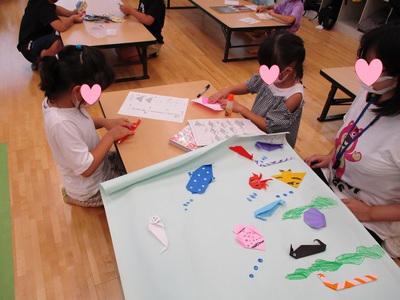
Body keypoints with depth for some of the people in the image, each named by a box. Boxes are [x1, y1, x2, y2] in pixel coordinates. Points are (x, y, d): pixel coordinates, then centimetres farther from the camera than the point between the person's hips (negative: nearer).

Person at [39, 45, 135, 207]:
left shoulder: (57, 99, -13)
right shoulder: (61, 124, -38)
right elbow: (87, 168, -31)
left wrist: (104, 122, -8)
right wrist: (110, 136, -24)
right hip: (90, 191, -7)